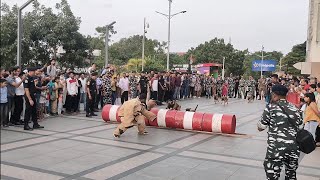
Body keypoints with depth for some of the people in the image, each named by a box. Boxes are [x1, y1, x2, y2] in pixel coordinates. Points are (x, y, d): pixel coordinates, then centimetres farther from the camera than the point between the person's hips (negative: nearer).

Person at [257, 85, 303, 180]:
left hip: (276, 147, -5)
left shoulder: (271, 107, -3)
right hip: (294, 147, 5)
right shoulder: (295, 109, 10)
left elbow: (260, 127, 1)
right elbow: (300, 128, 15)